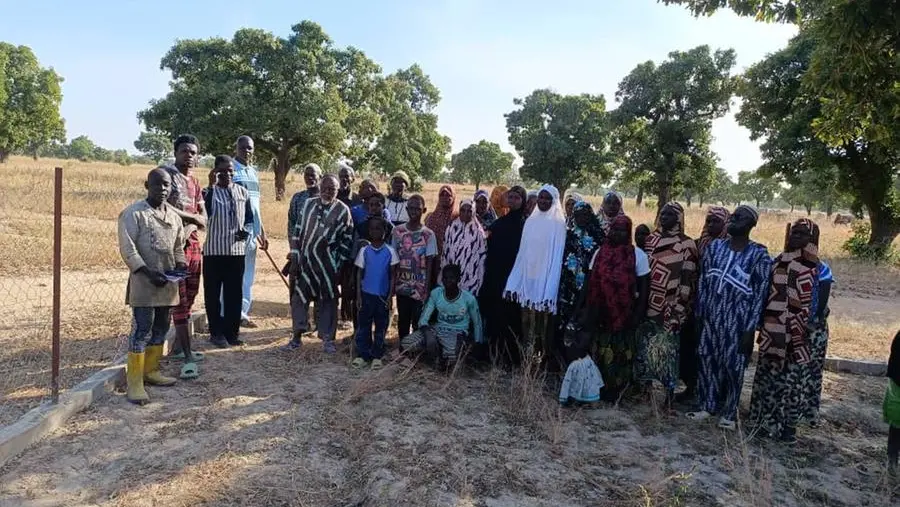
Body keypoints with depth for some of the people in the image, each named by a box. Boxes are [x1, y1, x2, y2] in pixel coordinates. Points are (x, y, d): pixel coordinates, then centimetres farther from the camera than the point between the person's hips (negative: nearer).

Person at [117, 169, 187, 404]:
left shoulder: (174, 215, 11)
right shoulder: (133, 213, -8)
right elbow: (127, 248, -13)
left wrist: (180, 265, 1)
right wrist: (148, 272, -21)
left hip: (167, 282, 7)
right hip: (144, 281, -7)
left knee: (161, 327, 14)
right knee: (142, 330, -6)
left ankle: (151, 371, 29)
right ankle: (134, 383, 1)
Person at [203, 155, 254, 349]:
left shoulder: (243, 192, 8)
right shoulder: (209, 192, -5)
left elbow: (249, 218, 15)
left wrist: (246, 231, -6)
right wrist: (211, 186, -25)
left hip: (237, 250, 3)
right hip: (214, 250, -3)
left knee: (234, 294, 9)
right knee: (213, 294, 5)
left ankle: (232, 332, 19)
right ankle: (216, 332, 17)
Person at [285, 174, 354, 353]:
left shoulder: (343, 210, -4)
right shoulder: (308, 204, 5)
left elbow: (347, 239, -2)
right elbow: (298, 231, 7)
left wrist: (340, 263, -6)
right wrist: (294, 258, 3)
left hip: (328, 264, -3)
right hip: (305, 261, 3)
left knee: (328, 300, 6)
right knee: (299, 297, 7)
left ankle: (328, 338, 18)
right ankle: (297, 336, 20)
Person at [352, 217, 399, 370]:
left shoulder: (390, 251, -2)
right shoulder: (364, 251, 0)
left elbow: (393, 275, 1)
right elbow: (359, 273, 3)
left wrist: (390, 296, -4)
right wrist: (358, 295, -1)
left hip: (383, 295, 0)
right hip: (366, 294, 1)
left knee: (381, 326, 7)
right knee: (363, 325, 5)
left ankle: (377, 356, 18)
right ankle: (362, 355, 14)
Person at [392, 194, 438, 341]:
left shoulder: (429, 234, -5)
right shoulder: (397, 231, 2)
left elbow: (429, 263, -5)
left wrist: (427, 289, -9)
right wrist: (391, 283, 3)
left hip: (420, 288, -2)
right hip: (401, 286, 3)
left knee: (418, 323, 0)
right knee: (402, 321, 11)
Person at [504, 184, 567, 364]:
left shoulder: (558, 224, -4)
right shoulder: (530, 221, 9)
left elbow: (556, 258, -9)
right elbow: (522, 253, 9)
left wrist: (550, 292, -16)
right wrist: (513, 284, 4)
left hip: (544, 281, -4)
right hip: (527, 280, 4)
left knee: (541, 321, 0)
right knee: (527, 322, 9)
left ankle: (541, 356, 10)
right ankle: (527, 359, 18)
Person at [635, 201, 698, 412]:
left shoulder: (687, 245, -3)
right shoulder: (651, 240, 10)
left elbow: (688, 280, -6)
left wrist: (679, 310, -12)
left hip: (670, 307, -4)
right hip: (649, 304, 4)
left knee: (667, 347, -4)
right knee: (645, 344, 9)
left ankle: (669, 392, 4)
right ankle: (645, 383, 25)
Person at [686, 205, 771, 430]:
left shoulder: (759, 255, -7)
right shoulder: (714, 246, 4)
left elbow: (760, 294, -8)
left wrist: (750, 328, -12)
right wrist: (698, 313, 6)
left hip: (738, 321, -4)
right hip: (711, 317, 4)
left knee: (733, 367, 6)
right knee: (707, 361, 11)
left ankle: (729, 412, 22)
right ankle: (707, 406, 27)